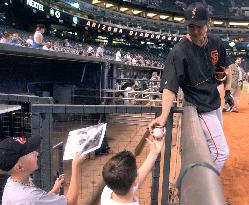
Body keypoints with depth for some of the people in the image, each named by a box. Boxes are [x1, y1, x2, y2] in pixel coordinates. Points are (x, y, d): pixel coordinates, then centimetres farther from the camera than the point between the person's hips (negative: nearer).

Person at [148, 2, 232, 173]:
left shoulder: (216, 43, -4)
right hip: (200, 108, -7)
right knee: (221, 152, -7)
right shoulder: (179, 52, -25)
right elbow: (170, 86, -34)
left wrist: (228, 91, 9)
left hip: (216, 103, 8)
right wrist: (164, 116, -46)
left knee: (211, 145, 23)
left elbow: (225, 67, 15)